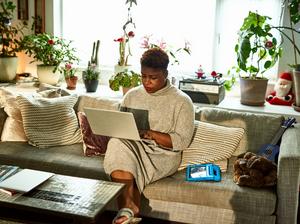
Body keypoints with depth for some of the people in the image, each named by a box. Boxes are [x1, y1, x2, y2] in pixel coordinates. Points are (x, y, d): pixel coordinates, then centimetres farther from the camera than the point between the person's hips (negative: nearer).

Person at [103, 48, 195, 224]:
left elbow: (182, 141, -9)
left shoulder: (181, 101, -3)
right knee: (117, 144, -31)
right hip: (132, 147, 5)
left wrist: (150, 134, -21)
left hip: (163, 155, -4)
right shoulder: (132, 95, 12)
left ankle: (127, 209, -13)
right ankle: (129, 207, -28)